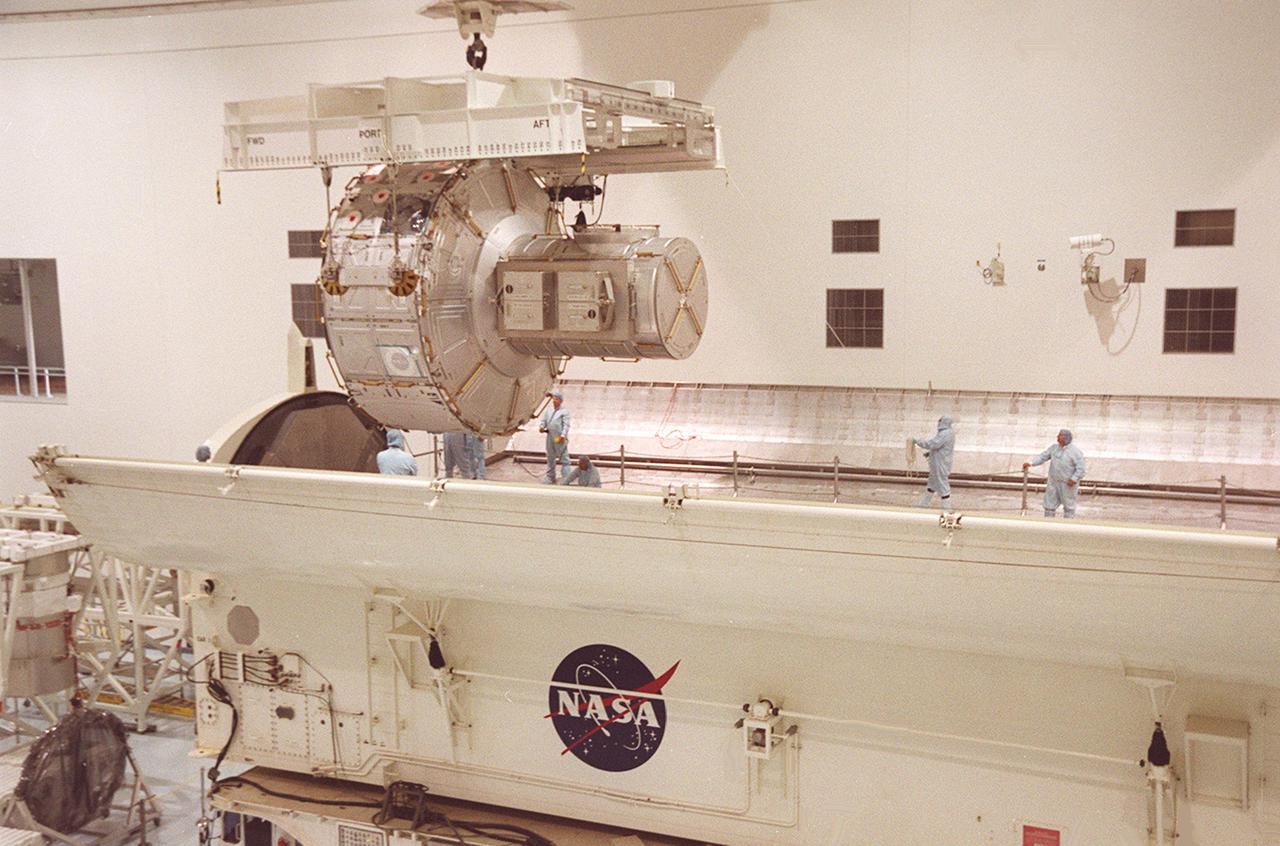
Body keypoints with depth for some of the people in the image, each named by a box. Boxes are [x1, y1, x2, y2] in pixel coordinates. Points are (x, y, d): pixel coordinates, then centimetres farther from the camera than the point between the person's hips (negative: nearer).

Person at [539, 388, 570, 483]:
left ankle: (566, 478, -2)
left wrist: (563, 435, -27)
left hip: (560, 439, -7)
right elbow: (544, 420, 15)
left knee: (564, 458, -4)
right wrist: (542, 426, -7)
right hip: (550, 437, 7)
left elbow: (566, 425, -13)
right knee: (550, 458, 17)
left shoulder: (564, 411, -7)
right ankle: (550, 477, 29)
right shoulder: (549, 409, 12)